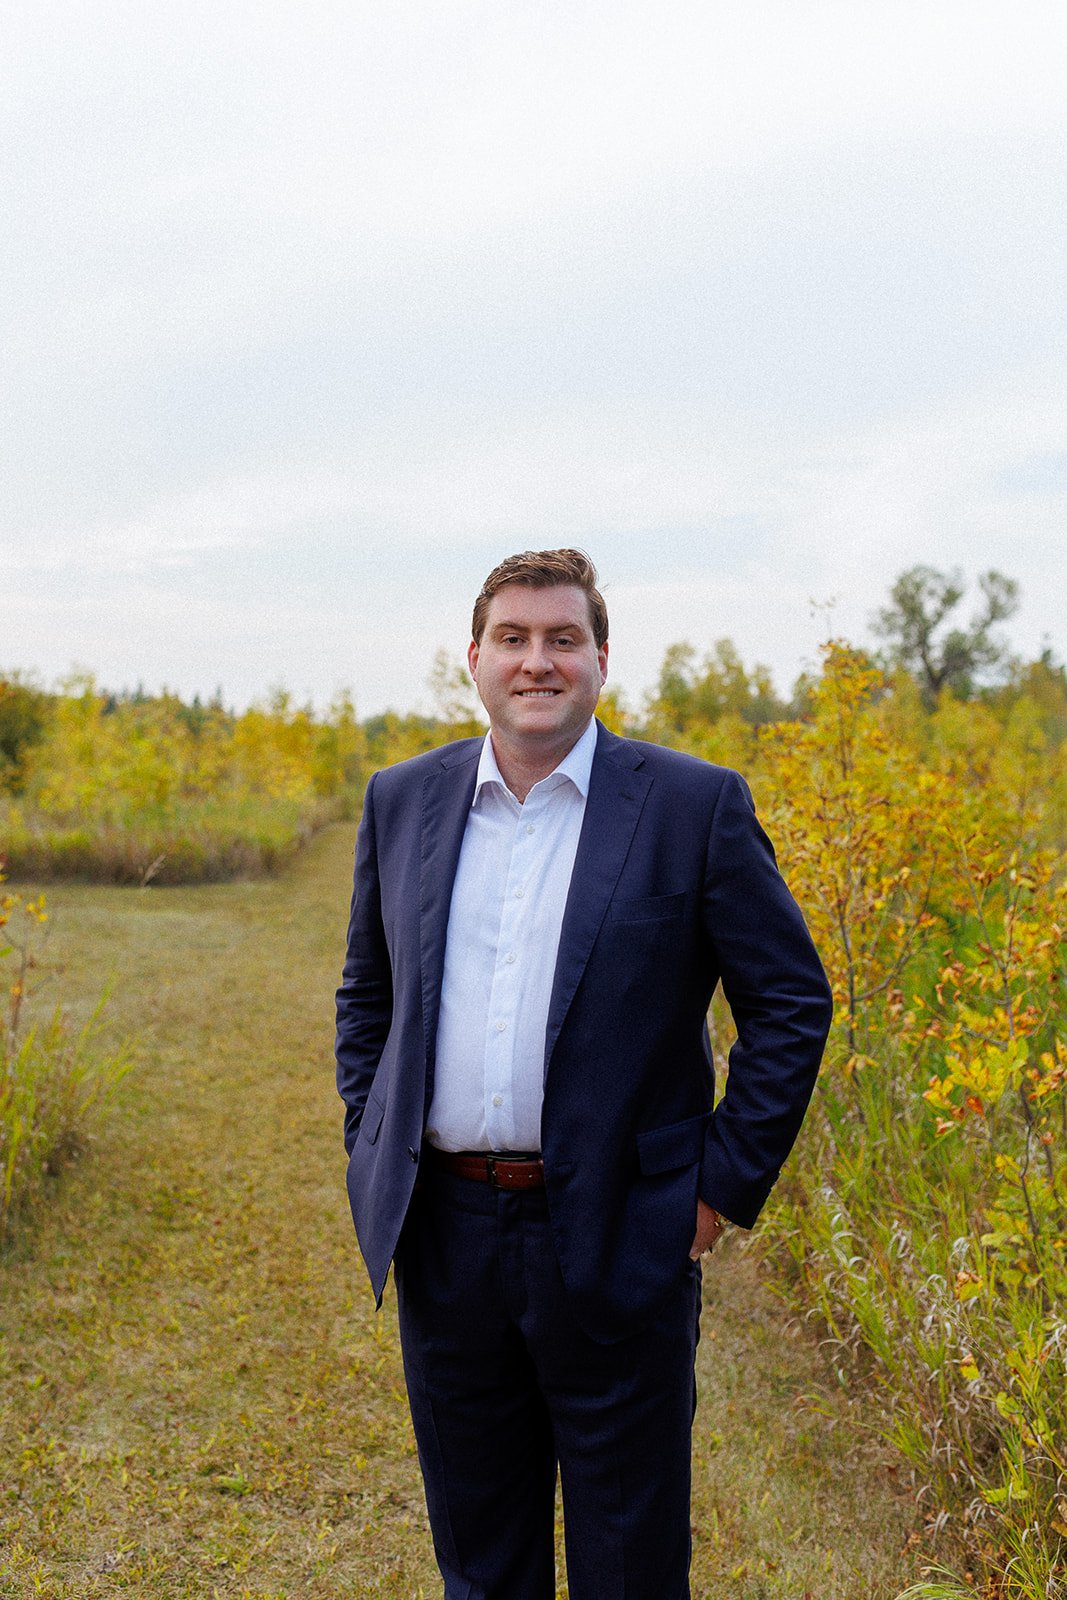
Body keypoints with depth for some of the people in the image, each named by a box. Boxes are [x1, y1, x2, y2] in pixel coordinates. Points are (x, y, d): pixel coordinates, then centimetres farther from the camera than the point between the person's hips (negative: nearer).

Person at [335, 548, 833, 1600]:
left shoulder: (694, 805, -6)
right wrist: (370, 1156, 9)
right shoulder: (402, 801, 6)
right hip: (444, 1239, 4)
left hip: (617, 1244, -3)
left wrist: (727, 1182, -6)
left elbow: (792, 1002, -2)